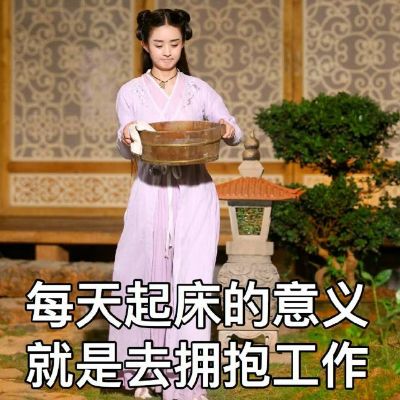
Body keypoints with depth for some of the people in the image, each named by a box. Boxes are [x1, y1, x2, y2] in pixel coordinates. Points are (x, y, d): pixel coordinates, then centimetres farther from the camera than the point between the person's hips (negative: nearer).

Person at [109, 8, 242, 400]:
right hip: (150, 195, 1)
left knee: (191, 282, -7)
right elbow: (126, 150, -1)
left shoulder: (199, 90, 7)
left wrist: (228, 132, -21)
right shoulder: (130, 93, 6)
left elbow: (233, 130, 2)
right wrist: (125, 138, -24)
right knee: (143, 277, 4)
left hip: (194, 196, 0)